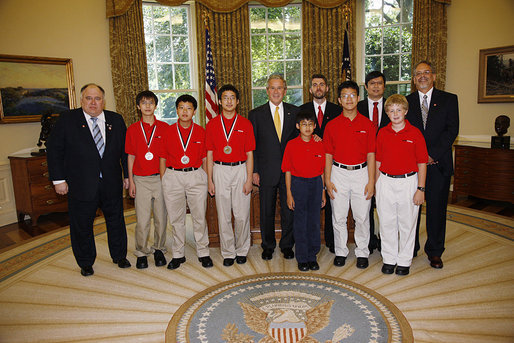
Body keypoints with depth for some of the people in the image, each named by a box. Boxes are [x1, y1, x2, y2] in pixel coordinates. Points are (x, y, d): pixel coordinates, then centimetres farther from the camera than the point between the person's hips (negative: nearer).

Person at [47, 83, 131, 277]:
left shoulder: (116, 120, 4)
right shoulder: (67, 120, -3)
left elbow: (125, 150, 8)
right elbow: (54, 150, -3)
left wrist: (127, 175, 6)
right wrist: (59, 179, -7)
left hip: (112, 184, 2)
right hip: (81, 186, -2)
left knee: (116, 221, 14)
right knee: (82, 225, 10)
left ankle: (119, 256, 33)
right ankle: (85, 263, 30)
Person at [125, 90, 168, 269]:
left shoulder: (164, 127, 3)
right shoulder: (132, 129, 5)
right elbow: (131, 156, 8)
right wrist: (130, 181, 4)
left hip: (160, 178, 0)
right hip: (141, 180, 0)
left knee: (161, 217, 6)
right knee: (142, 219, 1)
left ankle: (159, 249, 24)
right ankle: (142, 252, 17)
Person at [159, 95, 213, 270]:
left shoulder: (200, 132, 5)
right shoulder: (168, 131, 4)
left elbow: (205, 158, 9)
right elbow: (162, 158, 8)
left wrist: (206, 179, 6)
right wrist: (163, 181, 4)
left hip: (196, 176, 0)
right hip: (173, 177, 0)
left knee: (200, 217, 4)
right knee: (176, 218, 7)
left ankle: (203, 253, 18)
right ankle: (178, 254, 20)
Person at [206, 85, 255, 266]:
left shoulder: (245, 124, 3)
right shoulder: (212, 124, 5)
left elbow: (249, 154, 2)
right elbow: (210, 154, 6)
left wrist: (249, 179, -5)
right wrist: (210, 180, 2)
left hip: (240, 169, -1)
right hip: (220, 171, 1)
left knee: (242, 214, 2)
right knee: (224, 215, 5)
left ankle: (241, 250, 21)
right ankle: (228, 252, 19)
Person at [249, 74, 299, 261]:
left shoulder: (295, 112, 5)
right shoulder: (256, 114, 1)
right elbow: (252, 146, 1)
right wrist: (254, 171, -4)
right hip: (266, 171, -1)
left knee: (289, 210, 9)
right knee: (266, 211, 10)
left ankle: (287, 245, 27)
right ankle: (268, 246, 28)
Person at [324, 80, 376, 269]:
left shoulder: (367, 124, 1)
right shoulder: (332, 125, 2)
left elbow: (370, 155, 1)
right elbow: (328, 155, 3)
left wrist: (371, 181, -3)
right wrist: (327, 180, -2)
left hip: (361, 172, 0)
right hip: (339, 173, 1)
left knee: (362, 216, 6)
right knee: (338, 216, 7)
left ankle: (362, 252, 22)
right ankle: (340, 251, 23)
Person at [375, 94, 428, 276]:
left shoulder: (415, 133, -4)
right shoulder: (382, 133, 3)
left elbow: (422, 163, -2)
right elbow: (378, 161, 9)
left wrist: (420, 189, -5)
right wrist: (375, 185, 8)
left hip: (408, 182, -2)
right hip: (386, 181, 2)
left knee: (407, 223, 8)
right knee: (387, 222, 8)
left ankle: (404, 261, 23)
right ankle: (389, 259, 23)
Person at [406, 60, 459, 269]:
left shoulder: (449, 100, 6)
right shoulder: (406, 102, 8)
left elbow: (452, 130, -3)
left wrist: (432, 154, -12)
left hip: (438, 164, 0)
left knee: (436, 208, 6)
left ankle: (434, 252, 20)